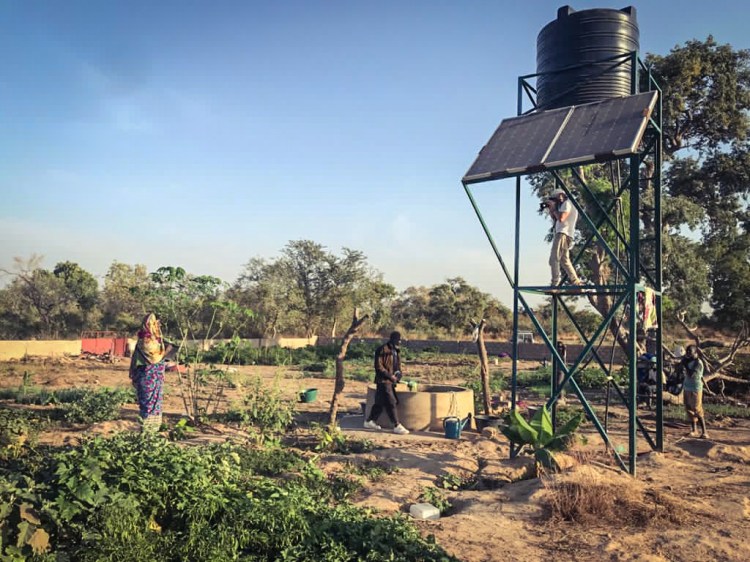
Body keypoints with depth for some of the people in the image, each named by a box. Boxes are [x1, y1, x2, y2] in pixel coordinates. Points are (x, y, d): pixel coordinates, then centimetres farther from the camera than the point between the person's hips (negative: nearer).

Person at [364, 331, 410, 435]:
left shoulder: (395, 350, 14)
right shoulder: (382, 350, -14)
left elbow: (397, 365, 24)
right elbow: (378, 366, -17)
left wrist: (398, 373, 4)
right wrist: (390, 376, -18)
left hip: (390, 381, 9)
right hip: (383, 381, -9)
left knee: (380, 402, 14)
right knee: (391, 403, -9)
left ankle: (370, 421, 25)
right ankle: (397, 426, -6)